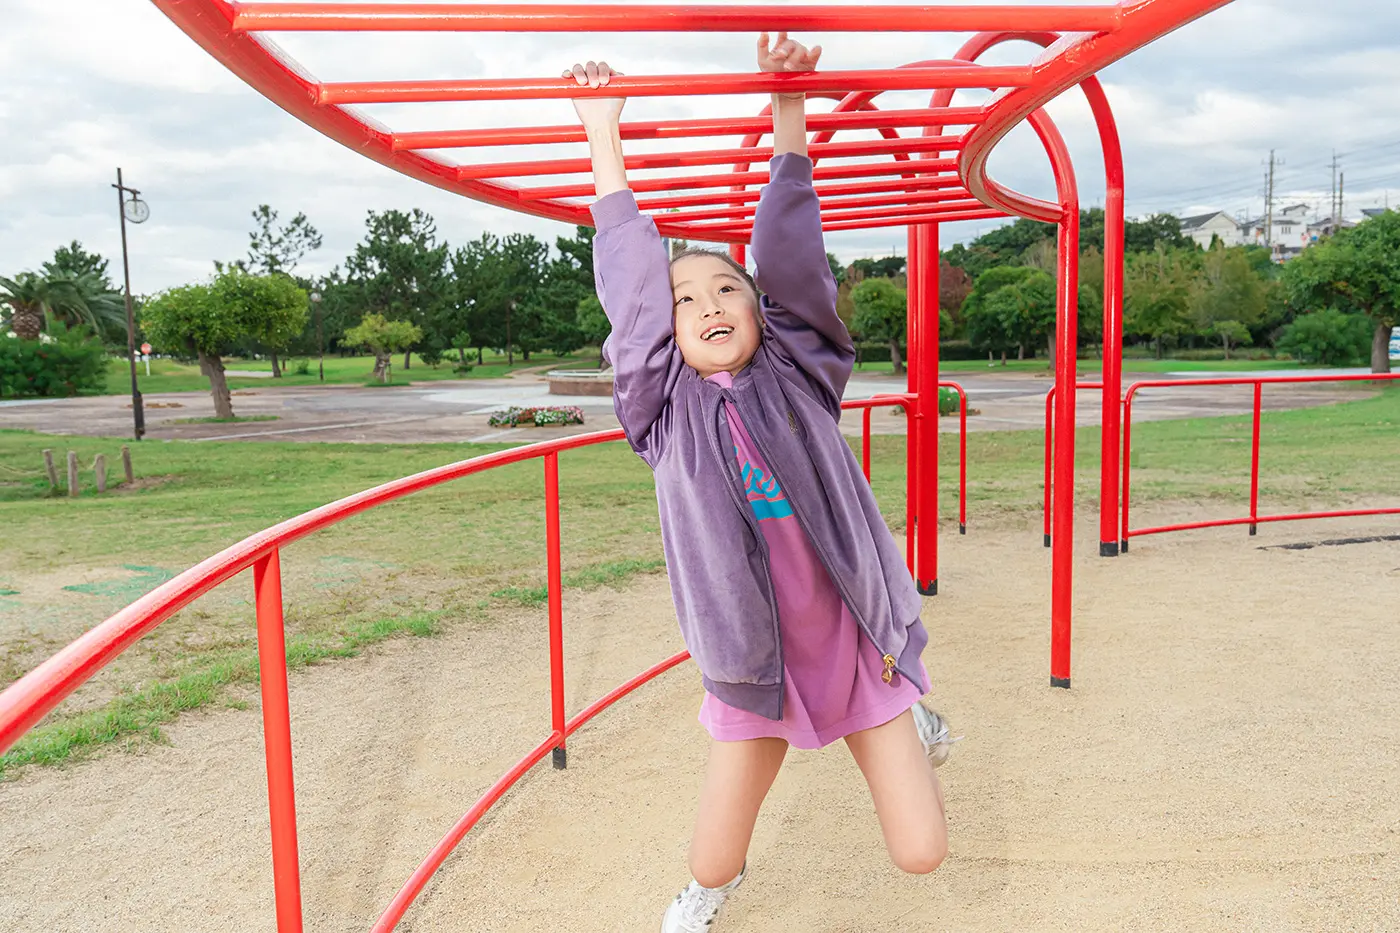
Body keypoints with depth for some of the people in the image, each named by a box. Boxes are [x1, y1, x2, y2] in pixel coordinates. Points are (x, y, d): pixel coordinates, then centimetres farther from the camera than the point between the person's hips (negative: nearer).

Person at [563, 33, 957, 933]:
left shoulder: (797, 376, -5)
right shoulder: (668, 408, -6)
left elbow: (790, 252, -12)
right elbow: (629, 272, -5)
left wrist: (789, 109, -14)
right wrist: (602, 134, 0)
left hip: (852, 643, 0)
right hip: (753, 663, 0)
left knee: (921, 853, 4)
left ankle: (915, 727, 37)